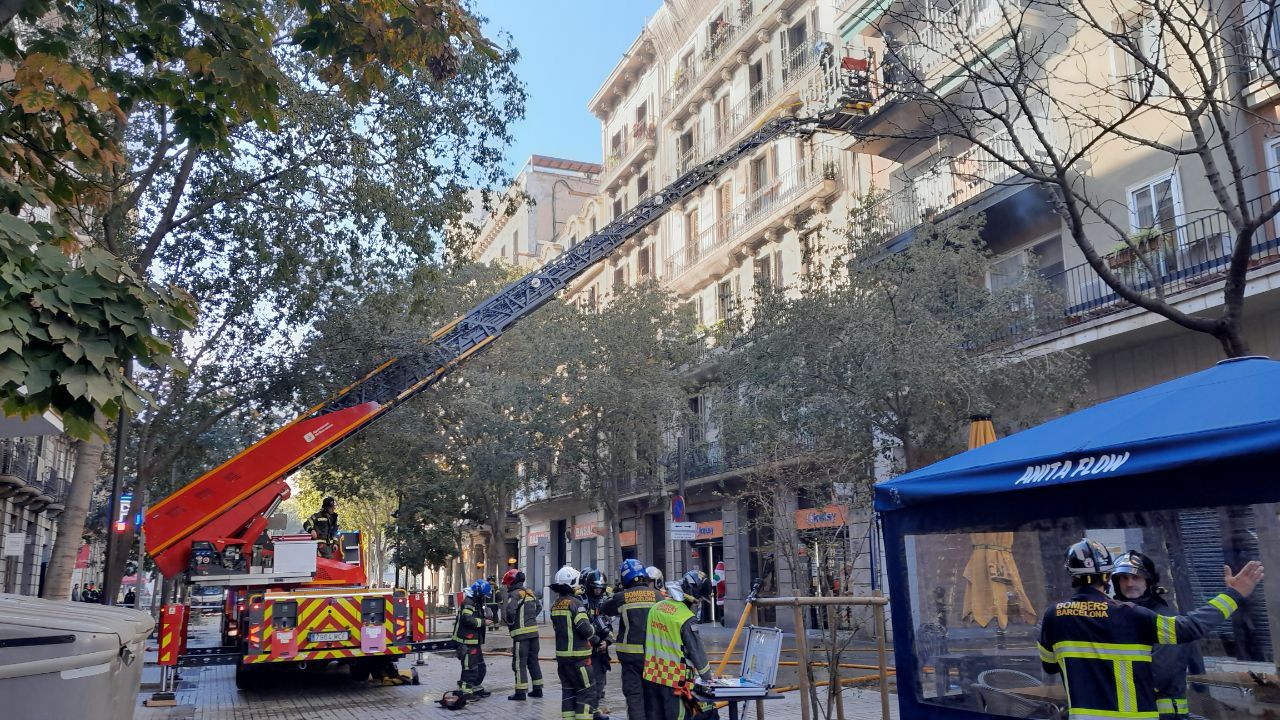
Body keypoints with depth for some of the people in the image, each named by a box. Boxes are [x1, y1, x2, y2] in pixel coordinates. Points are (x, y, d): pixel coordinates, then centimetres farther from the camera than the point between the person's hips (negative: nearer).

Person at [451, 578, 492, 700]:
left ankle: (477, 688, 28)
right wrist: (483, 622, -19)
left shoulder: (477, 603, 19)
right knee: (470, 667, -7)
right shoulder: (468, 602, -14)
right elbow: (468, 619, -26)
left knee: (480, 666, 17)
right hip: (467, 642, -10)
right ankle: (465, 692, -1)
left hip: (475, 641, 10)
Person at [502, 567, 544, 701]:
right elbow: (539, 608, 24)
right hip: (534, 631, 8)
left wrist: (511, 623, -8)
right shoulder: (531, 593, 12)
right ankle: (537, 689, 20)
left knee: (519, 663, -1)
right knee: (533, 661, 15)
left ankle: (521, 692, 0)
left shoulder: (515, 594, -13)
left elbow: (509, 611, -26)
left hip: (521, 632, -8)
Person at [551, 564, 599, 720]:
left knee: (568, 690, 14)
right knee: (584, 691, 0)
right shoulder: (575, 603, -15)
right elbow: (585, 629, -20)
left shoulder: (555, 605, 10)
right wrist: (593, 630, 4)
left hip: (561, 654, 7)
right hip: (578, 655, -7)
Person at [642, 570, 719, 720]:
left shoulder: (656, 607, 5)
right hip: (674, 679, -7)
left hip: (650, 675, 7)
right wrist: (707, 678, 0)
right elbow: (696, 651, -11)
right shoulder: (687, 619, -16)